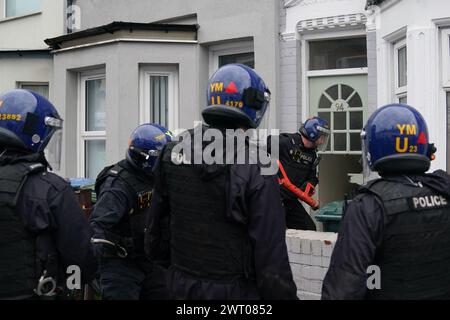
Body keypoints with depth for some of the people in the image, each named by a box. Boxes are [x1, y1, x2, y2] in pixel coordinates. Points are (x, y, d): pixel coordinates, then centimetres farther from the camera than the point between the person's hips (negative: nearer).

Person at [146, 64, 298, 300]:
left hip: (181, 286, 5)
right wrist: (285, 294, -8)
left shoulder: (172, 153, -4)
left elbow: (156, 223, 8)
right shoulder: (257, 171, -20)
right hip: (234, 290, -5)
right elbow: (271, 256, -19)